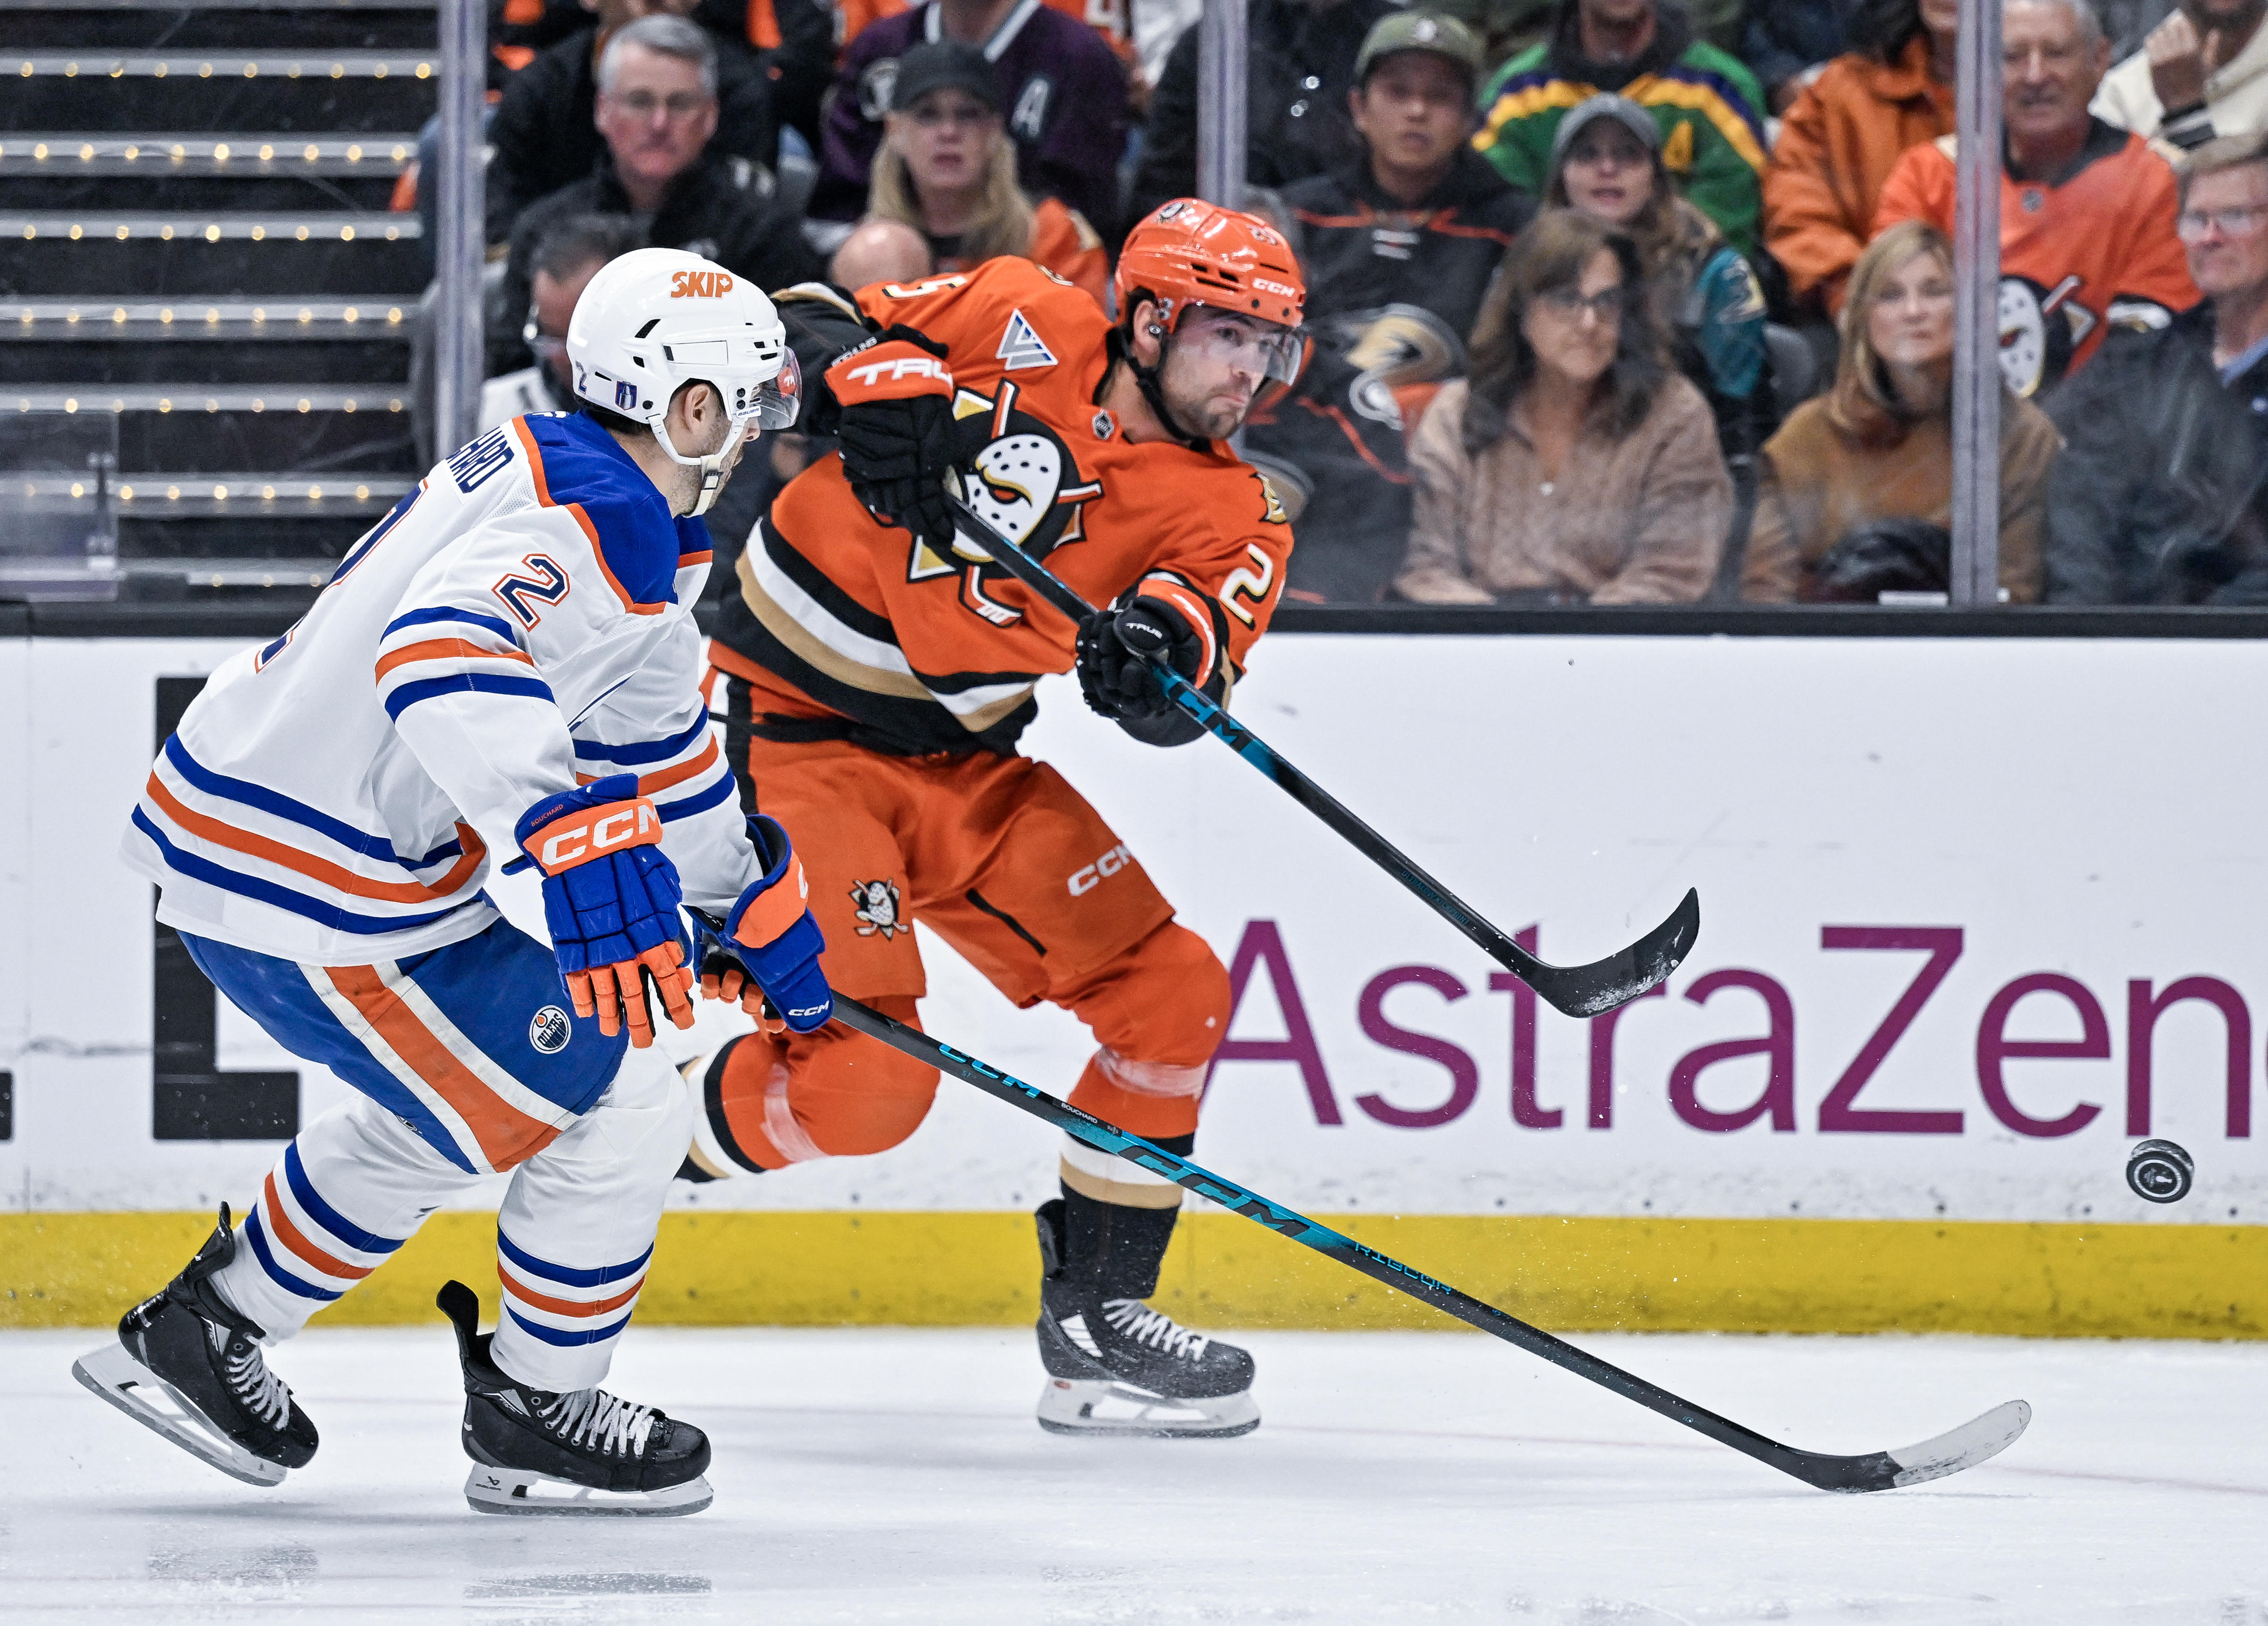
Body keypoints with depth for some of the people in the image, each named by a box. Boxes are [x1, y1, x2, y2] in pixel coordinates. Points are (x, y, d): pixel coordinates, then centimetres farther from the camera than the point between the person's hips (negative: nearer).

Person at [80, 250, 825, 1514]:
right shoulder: (591, 512, -21)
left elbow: (657, 736, 28)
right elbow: (444, 655, -41)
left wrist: (760, 902, 36)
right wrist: (577, 837, -53)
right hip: (316, 901, -10)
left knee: (450, 1109, 29)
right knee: (624, 1107, -1)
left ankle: (204, 1330, 35)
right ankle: (536, 1419, 14)